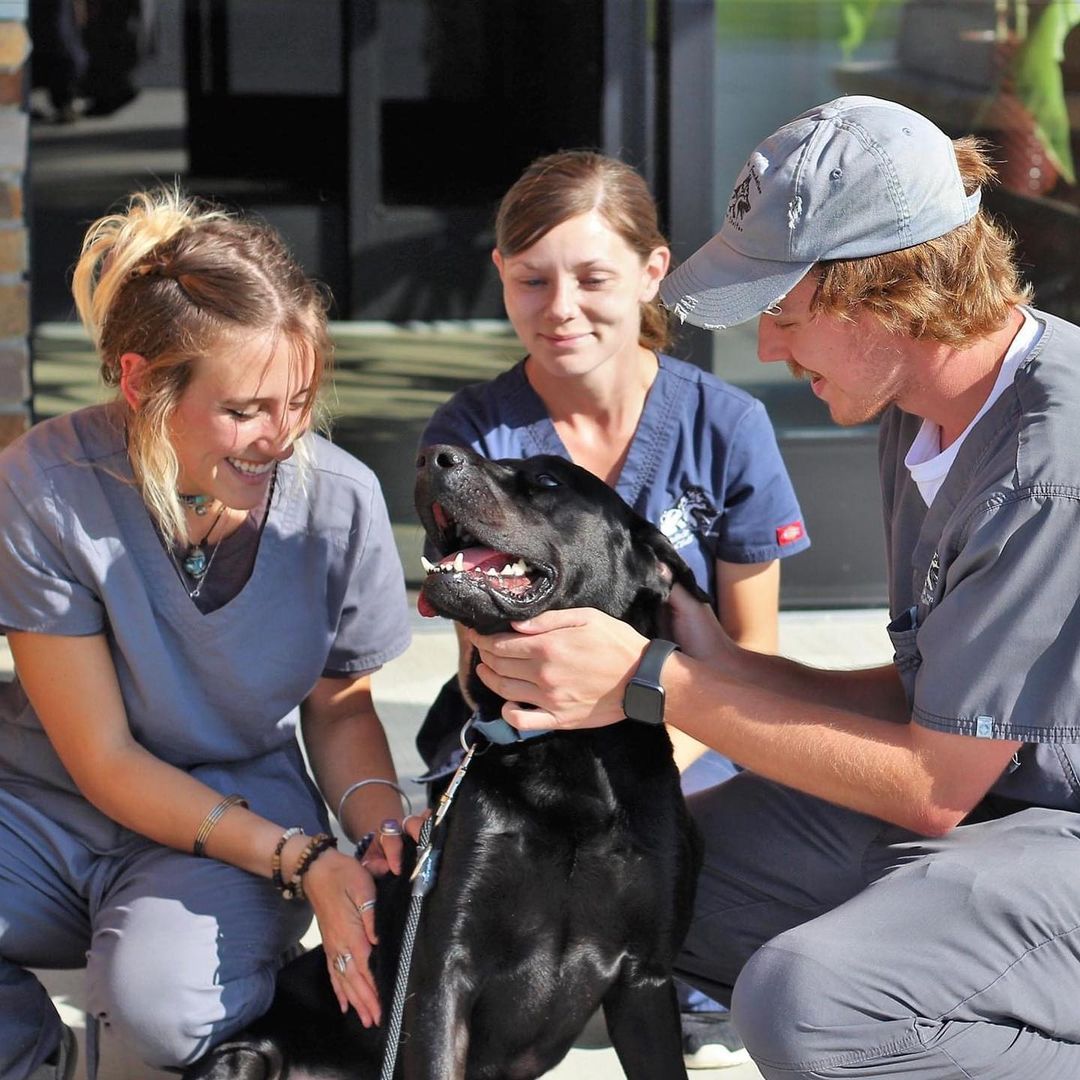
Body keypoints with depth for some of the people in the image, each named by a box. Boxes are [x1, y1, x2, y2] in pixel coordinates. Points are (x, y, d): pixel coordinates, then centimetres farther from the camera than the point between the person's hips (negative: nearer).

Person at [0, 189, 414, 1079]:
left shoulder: (339, 498, -11)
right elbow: (104, 758, -13)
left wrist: (380, 825, -16)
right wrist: (299, 859, -24)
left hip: (241, 804, 1)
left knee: (166, 1001, -34)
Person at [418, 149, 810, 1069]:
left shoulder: (725, 426, -6)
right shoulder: (473, 436, -5)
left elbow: (751, 649, -1)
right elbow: (483, 655, -6)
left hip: (686, 742, 0)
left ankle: (693, 984, 2)